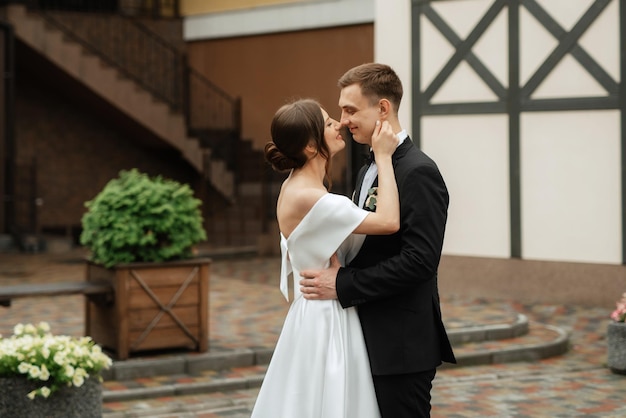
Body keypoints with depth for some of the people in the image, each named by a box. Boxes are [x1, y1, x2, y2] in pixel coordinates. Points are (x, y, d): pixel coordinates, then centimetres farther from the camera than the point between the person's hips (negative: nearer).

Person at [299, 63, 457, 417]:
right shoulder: (368, 171, 15)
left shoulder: (419, 172, -15)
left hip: (403, 346, -9)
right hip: (371, 340, 9)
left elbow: (419, 260, -23)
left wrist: (342, 285, -21)